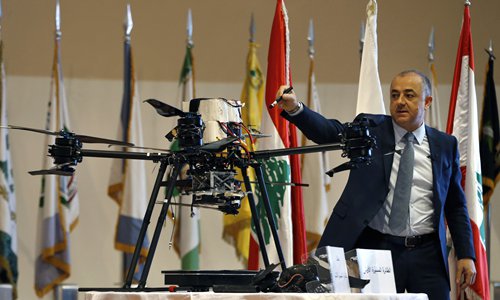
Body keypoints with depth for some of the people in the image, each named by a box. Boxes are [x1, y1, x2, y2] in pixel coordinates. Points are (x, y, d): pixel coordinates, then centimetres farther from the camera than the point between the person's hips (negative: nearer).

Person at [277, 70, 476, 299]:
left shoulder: (445, 145, 9)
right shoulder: (370, 129, 4)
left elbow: (456, 205, 12)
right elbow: (329, 132, -13)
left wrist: (466, 255, 5)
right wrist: (295, 108, -31)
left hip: (427, 254, 2)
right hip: (377, 248, -1)